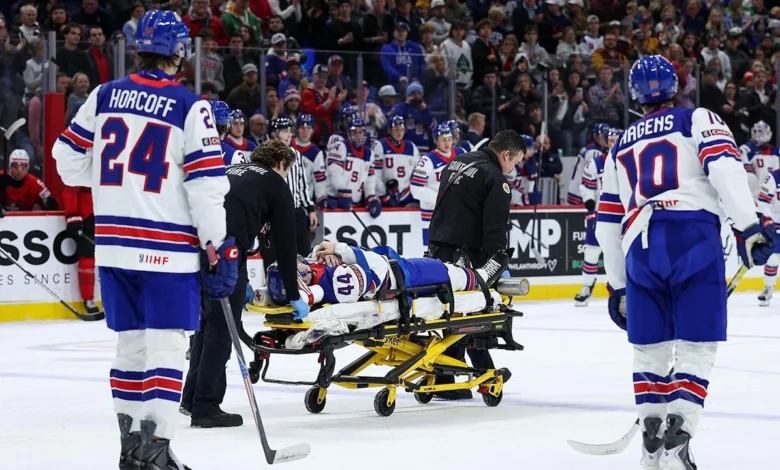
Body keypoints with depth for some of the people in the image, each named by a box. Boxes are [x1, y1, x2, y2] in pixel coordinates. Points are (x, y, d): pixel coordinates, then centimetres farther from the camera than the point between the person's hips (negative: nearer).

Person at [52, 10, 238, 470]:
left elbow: (69, 160, 9)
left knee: (131, 342, 15)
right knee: (166, 346, -2)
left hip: (114, 242, 5)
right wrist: (219, 247, -6)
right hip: (167, 247, -5)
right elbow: (206, 183, -12)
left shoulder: (105, 96, 4)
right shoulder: (190, 107, -10)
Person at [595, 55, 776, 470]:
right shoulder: (698, 120, 14)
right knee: (696, 348, -1)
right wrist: (749, 226, -13)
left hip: (640, 247, 4)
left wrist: (616, 284, 35)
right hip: (694, 237, -4)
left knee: (649, 348, 17)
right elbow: (724, 165, -6)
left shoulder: (621, 147, 28)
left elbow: (608, 222, 29)